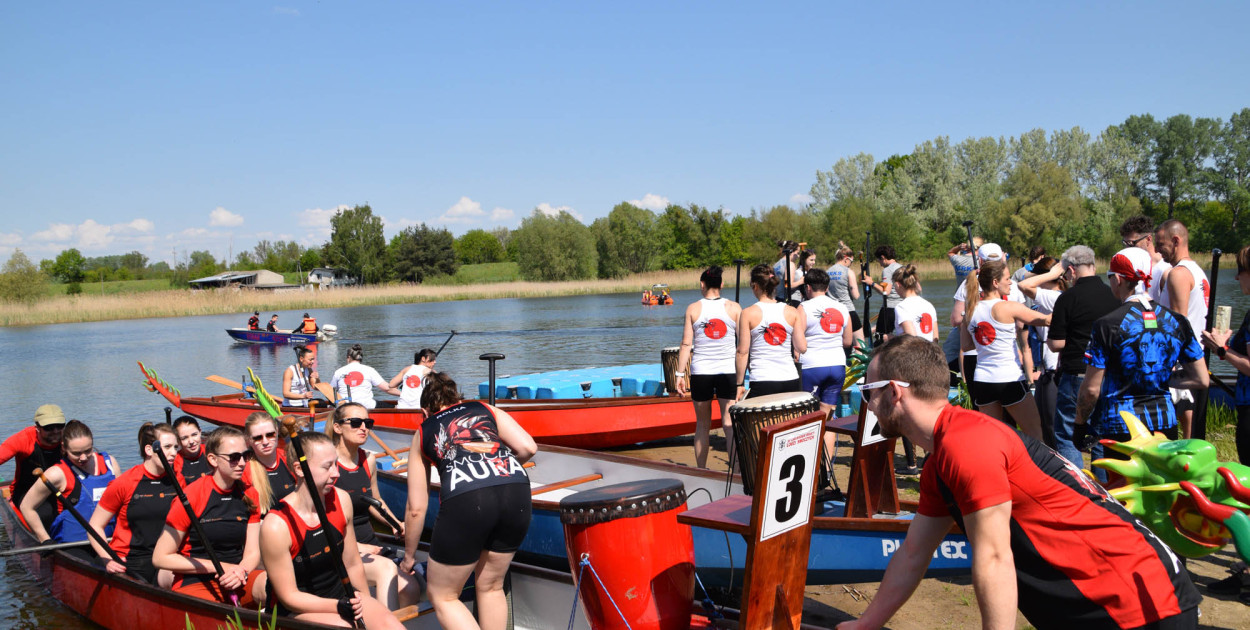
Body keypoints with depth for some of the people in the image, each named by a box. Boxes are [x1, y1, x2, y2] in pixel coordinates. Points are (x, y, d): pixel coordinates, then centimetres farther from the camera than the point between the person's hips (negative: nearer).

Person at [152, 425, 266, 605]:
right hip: (194, 583, -4)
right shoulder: (191, 496, -8)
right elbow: (160, 558, -6)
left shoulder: (249, 495, 8)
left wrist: (241, 571, -17)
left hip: (237, 580, 5)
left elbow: (253, 552, 8)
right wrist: (219, 567, -8)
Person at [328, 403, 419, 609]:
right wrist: (353, 546, -18)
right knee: (386, 567, -32)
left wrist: (396, 524, 9)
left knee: (410, 589, -18)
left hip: (369, 544, 6)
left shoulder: (368, 461, 9)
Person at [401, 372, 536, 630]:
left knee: (443, 596, 16)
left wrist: (409, 556, 37)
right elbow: (528, 447, 13)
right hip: (517, 492, 3)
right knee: (490, 586, 24)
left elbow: (416, 508, 24)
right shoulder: (485, 409, 29)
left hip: (465, 500, -2)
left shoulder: (422, 433, 28)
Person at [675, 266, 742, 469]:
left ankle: (701, 471, 16)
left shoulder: (693, 309, 0)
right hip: (728, 371, 0)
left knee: (702, 424, 11)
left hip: (700, 371, 0)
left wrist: (680, 374, 2)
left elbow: (686, 344, -3)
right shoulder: (734, 308, 1)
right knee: (730, 424, 1)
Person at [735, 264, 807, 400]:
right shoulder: (792, 312, 4)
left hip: (761, 382, -3)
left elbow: (742, 352, -5)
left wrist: (739, 384, 2)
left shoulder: (748, 313, -3)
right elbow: (802, 348, 1)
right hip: (791, 380, 3)